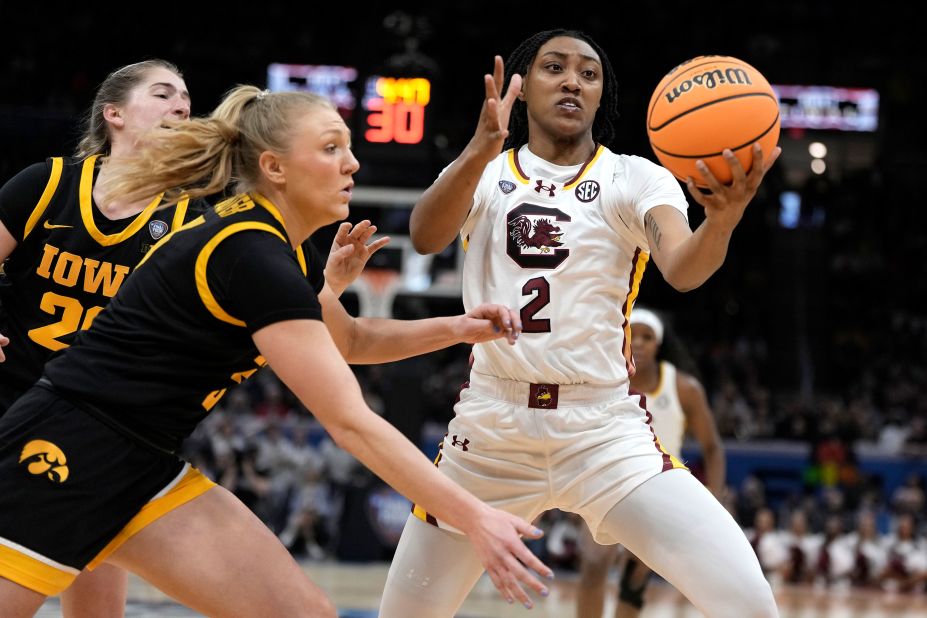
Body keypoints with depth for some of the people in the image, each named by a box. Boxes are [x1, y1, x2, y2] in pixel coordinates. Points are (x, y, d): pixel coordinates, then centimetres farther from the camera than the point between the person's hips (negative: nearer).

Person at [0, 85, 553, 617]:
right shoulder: (252, 257, -22)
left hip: (145, 469, 10)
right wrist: (473, 516, -25)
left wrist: (457, 328, 10)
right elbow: (351, 423, -25)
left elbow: (349, 339, 27)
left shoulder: (287, 249, 7)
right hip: (63, 456, -10)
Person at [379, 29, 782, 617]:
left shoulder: (636, 179, 1)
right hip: (491, 429, 2)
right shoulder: (481, 173, 5)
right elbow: (426, 236, -18)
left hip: (607, 430, -1)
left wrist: (722, 220, -43)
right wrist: (482, 151, -36)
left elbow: (684, 269, -19)